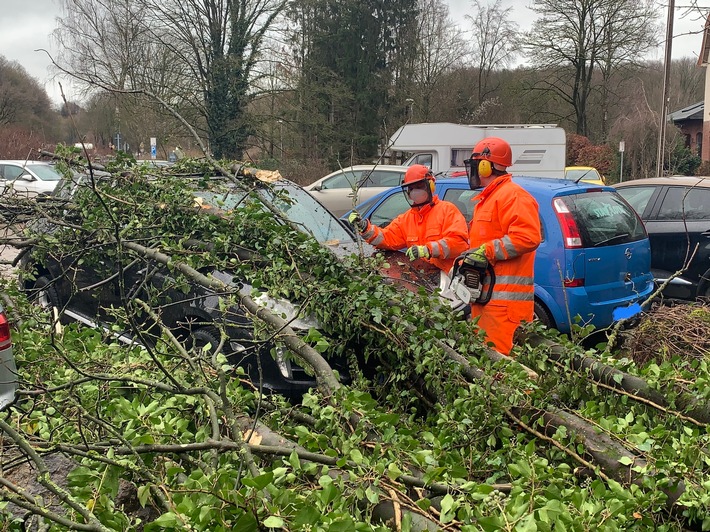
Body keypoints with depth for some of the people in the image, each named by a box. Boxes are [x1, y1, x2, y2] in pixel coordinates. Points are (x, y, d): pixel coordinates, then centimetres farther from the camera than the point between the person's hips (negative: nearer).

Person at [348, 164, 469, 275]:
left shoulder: (447, 210, 4)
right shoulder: (406, 218, 25)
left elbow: (459, 241, -9)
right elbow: (386, 238, 15)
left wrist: (428, 250, -20)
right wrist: (365, 228, -1)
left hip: (448, 273, -6)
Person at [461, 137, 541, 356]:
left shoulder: (512, 195, -10)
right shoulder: (485, 200, 24)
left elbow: (528, 237, -22)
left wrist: (488, 251, -20)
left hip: (505, 297, -11)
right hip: (485, 295, 11)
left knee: (500, 355, -12)